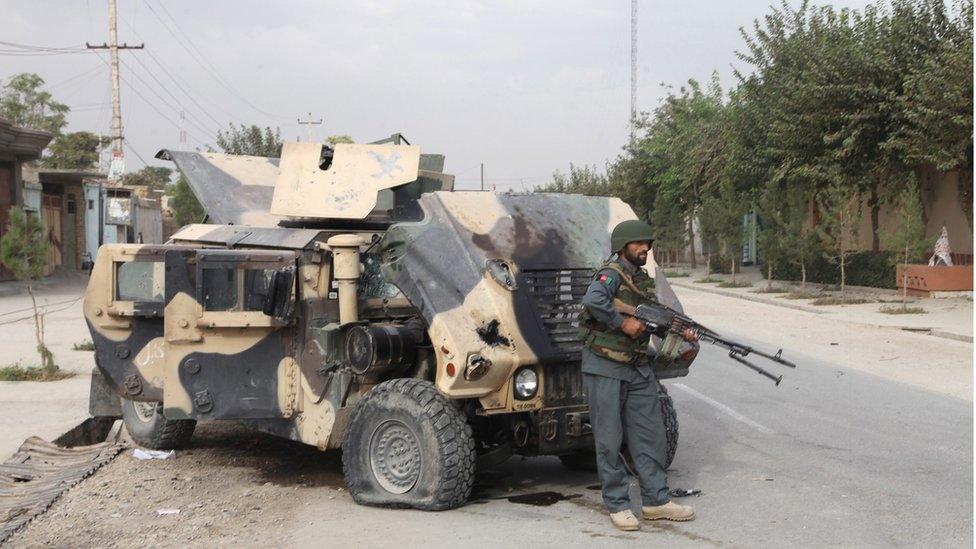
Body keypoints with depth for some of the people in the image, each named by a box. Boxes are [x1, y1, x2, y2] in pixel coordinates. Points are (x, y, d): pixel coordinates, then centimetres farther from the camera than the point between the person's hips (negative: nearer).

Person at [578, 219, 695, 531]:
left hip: (638, 368, 8)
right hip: (605, 368, -8)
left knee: (650, 435, 9)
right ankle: (617, 505, 9)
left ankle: (656, 501, 17)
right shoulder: (611, 274, -12)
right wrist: (623, 323, -24)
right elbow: (593, 300, -32)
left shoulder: (644, 279, 13)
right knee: (610, 440, 1)